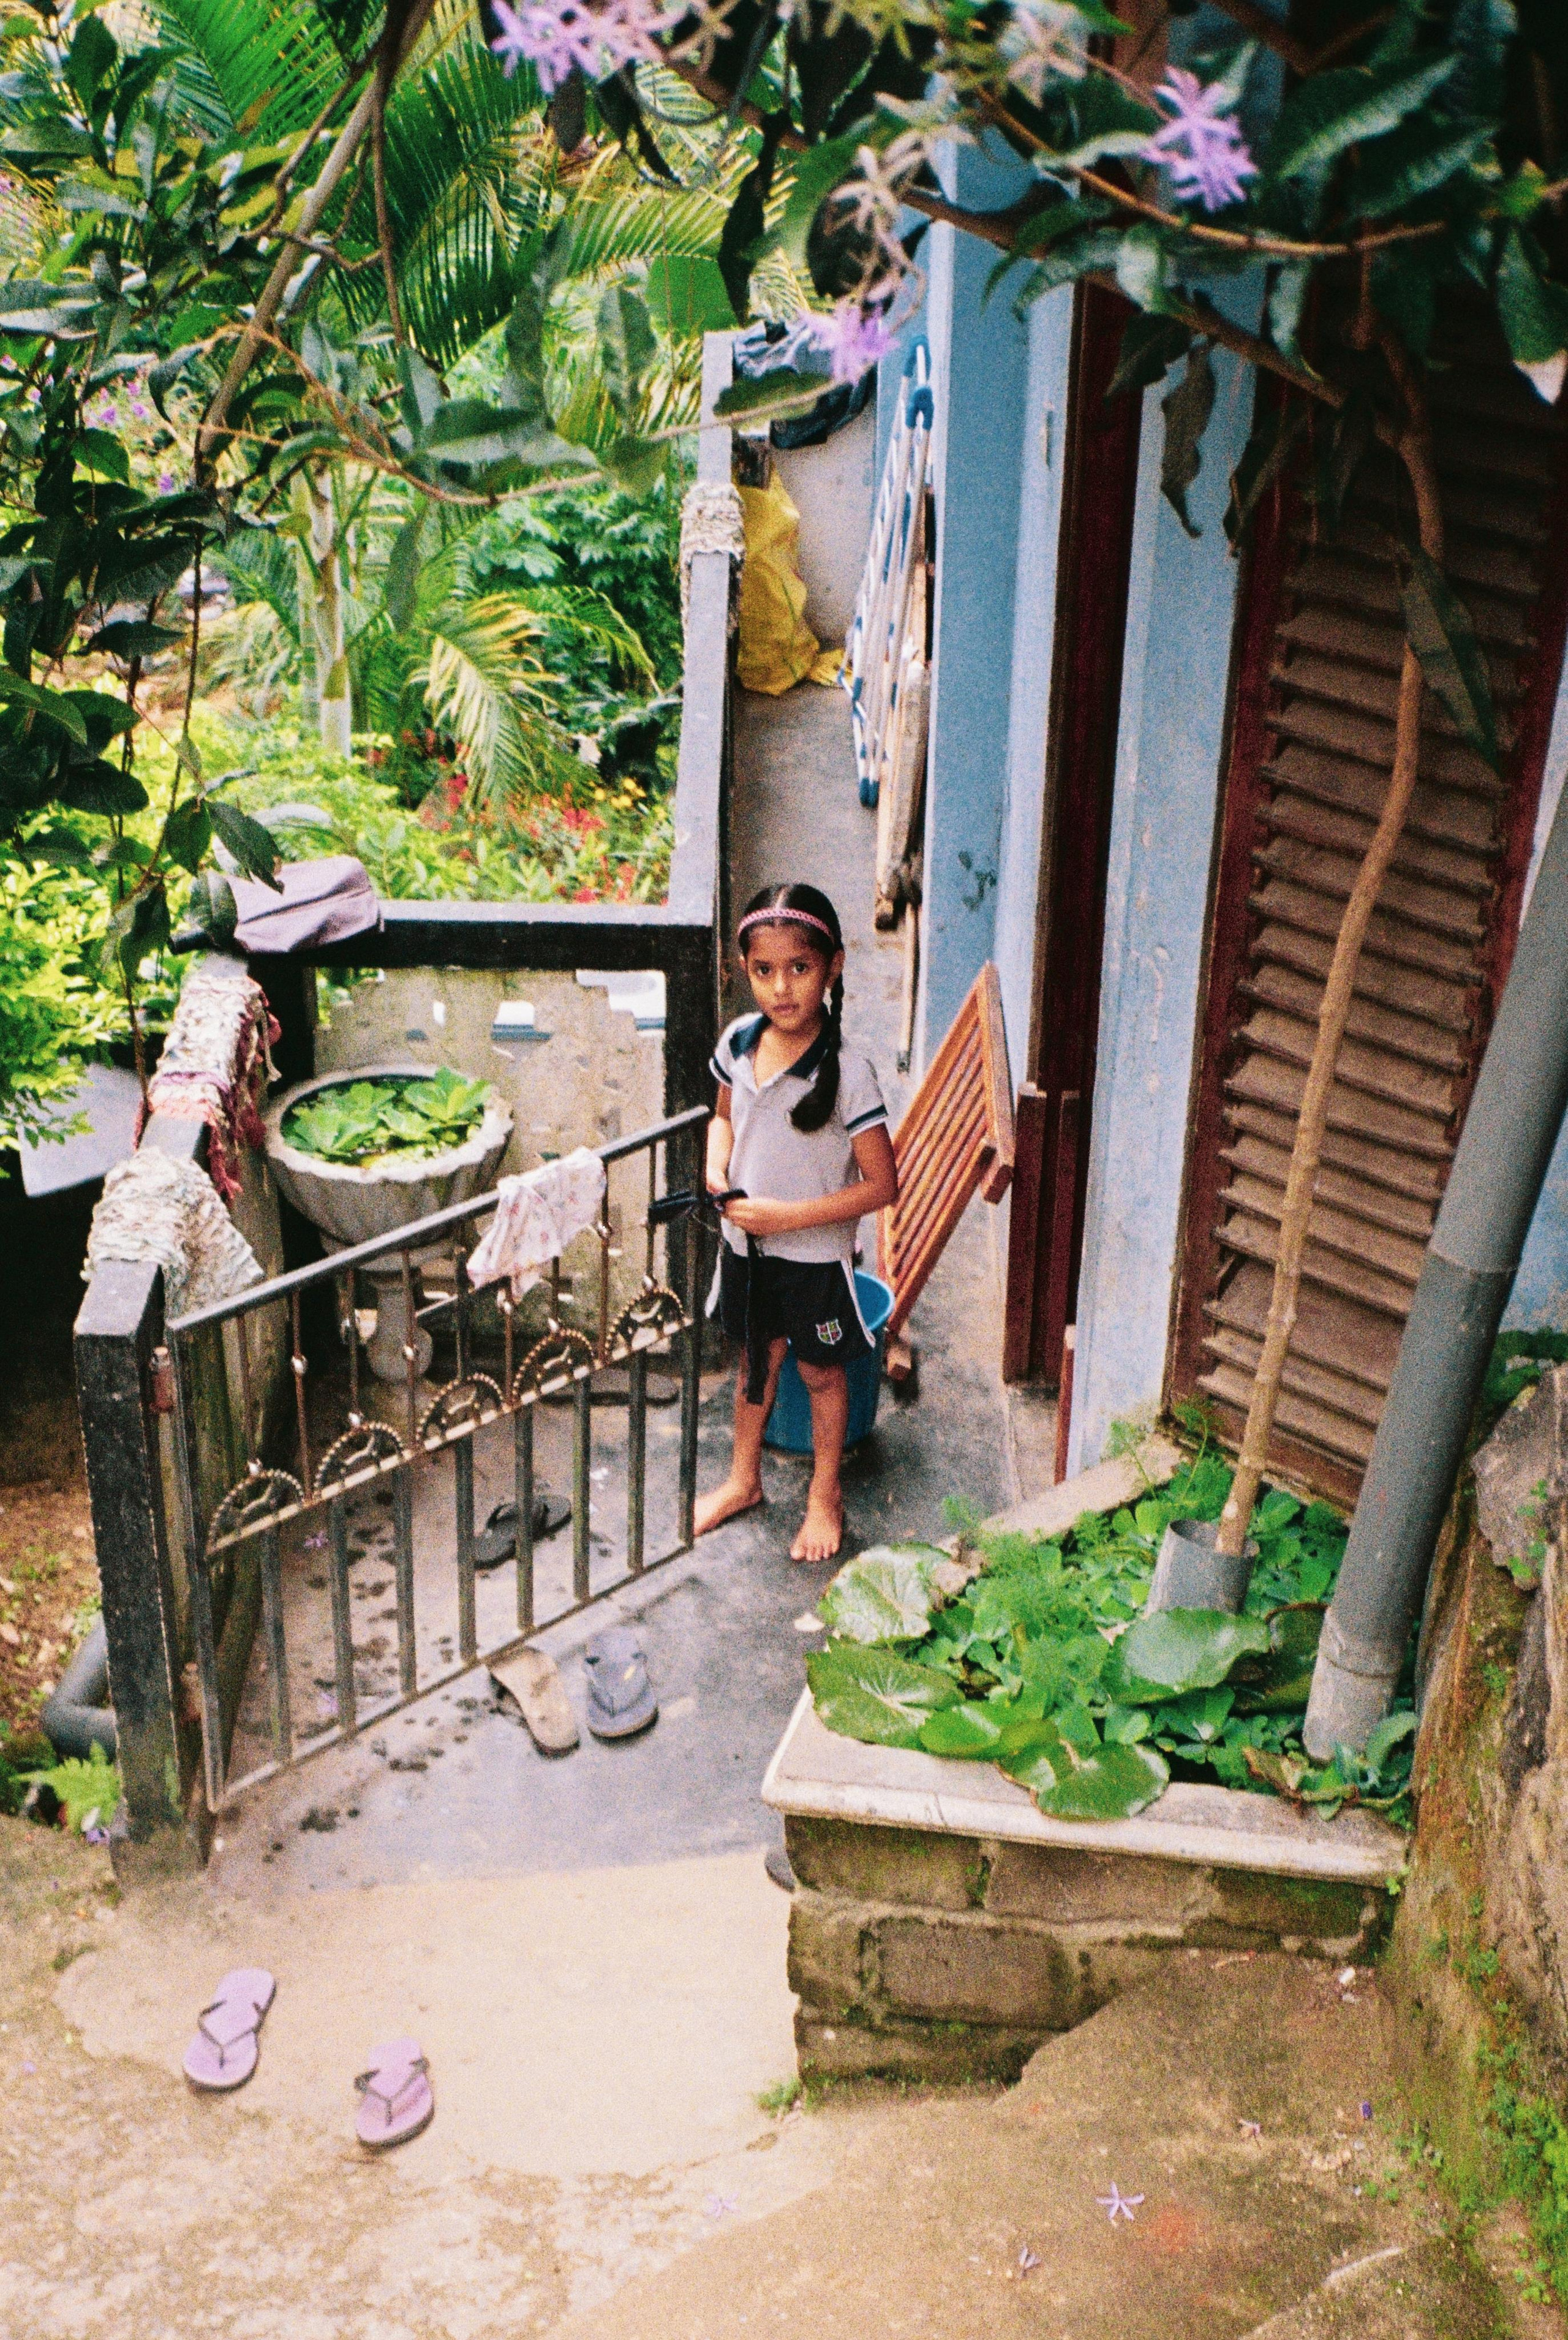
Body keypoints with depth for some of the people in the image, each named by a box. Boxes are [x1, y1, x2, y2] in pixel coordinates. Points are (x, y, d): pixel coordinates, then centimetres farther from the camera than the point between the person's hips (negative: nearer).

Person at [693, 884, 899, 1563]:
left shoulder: (846, 1075, -25)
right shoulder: (738, 1042, -8)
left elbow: (882, 1186, -21)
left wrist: (789, 1215, -24)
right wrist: (717, 1165, -8)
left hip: (814, 1256, -5)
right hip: (745, 1245, 5)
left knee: (821, 1374, 15)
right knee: (756, 1360, 24)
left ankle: (825, 1499, 35)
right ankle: (744, 1481, 43)